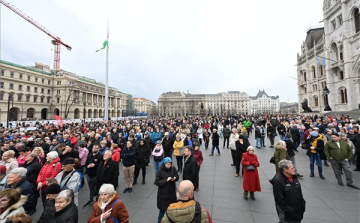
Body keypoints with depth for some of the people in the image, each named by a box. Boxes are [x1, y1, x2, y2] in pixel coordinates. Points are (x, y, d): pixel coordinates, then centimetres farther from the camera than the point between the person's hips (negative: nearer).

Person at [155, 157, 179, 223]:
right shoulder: (160, 171, -19)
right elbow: (157, 182, -17)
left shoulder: (173, 168, -9)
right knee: (163, 208, 8)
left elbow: (177, 176, 5)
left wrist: (175, 178, -18)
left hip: (172, 192, 4)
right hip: (163, 193, -4)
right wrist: (166, 180, -27)